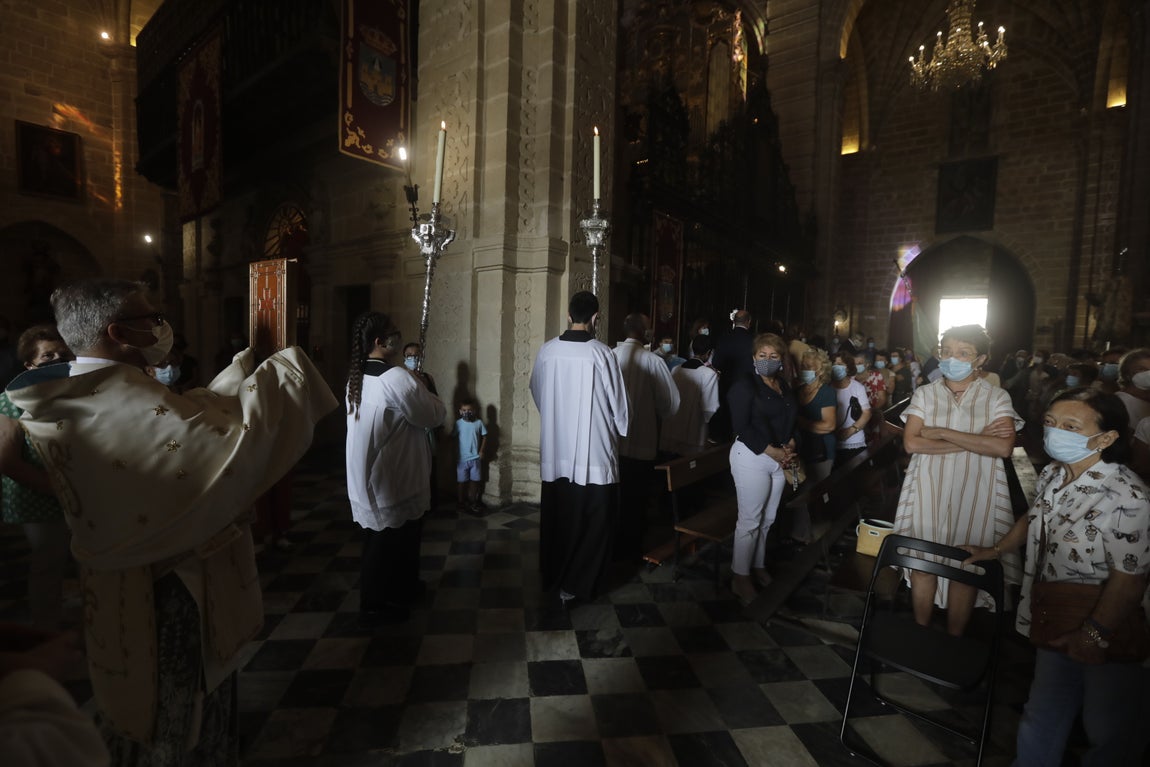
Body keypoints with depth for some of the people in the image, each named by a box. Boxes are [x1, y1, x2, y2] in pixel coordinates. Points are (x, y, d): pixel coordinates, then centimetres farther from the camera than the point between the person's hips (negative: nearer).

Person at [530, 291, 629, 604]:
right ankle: (575, 583, 20)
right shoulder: (601, 353, -15)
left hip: (555, 450, 4)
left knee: (556, 517, 18)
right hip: (593, 451, -4)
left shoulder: (547, 350, -4)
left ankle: (552, 576, 33)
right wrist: (622, 428, 13)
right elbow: (619, 403, -8)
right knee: (591, 521, 12)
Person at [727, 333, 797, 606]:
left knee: (767, 519, 14)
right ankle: (740, 576, 13)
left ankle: (758, 566, 29)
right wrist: (773, 452, -17)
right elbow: (741, 426, -16)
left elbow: (790, 422, 17)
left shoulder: (784, 387, 13)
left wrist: (790, 446, -3)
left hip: (779, 458, 7)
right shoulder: (745, 385, -9)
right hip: (752, 456, -7)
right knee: (750, 520, -1)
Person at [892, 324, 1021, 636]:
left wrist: (942, 432, -14)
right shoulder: (925, 393, 4)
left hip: (974, 495, -1)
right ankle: (921, 634, 25)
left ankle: (953, 640, 25)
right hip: (928, 491, 1)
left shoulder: (996, 397, 2)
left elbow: (1003, 447, -14)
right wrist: (977, 440, -11)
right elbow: (911, 443, -9)